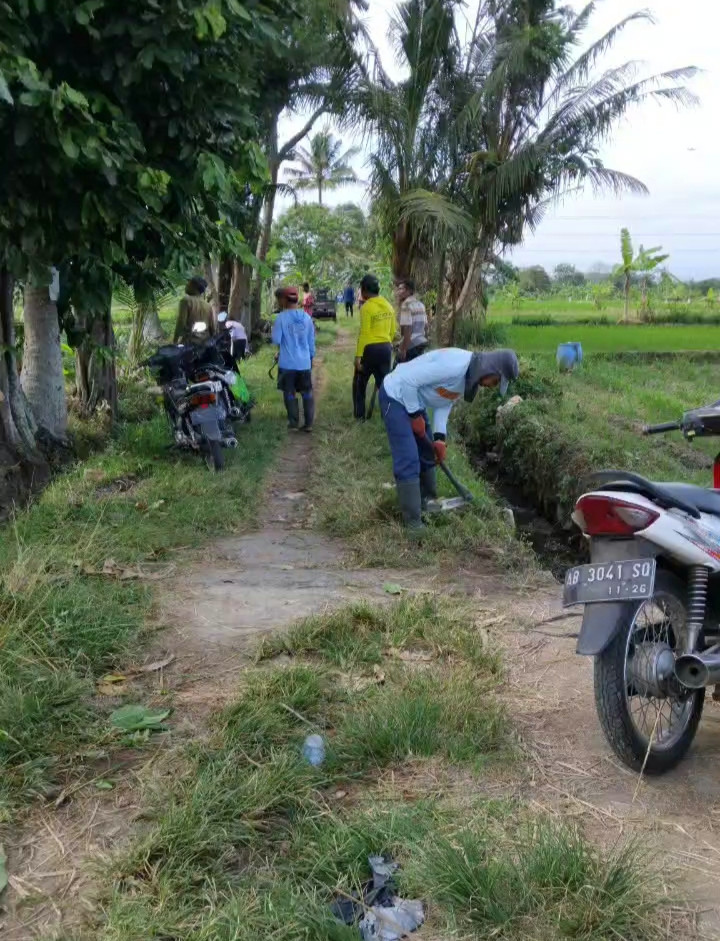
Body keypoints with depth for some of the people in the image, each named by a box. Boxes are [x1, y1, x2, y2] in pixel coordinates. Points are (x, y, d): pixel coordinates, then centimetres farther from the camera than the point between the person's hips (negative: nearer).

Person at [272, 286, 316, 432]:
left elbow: (276, 340, -9)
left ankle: (294, 423, 10)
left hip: (287, 363, -3)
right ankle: (308, 423, 10)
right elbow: (311, 340, 9)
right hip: (305, 362, 3)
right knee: (307, 393, 11)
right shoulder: (306, 317, 2)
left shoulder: (281, 317, -10)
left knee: (290, 394, 8)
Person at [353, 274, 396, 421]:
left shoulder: (366, 307, -14)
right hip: (386, 348, 6)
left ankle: (360, 415, 13)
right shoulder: (388, 306, 8)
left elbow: (364, 334, -18)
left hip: (370, 349, -6)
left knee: (359, 383, 10)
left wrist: (358, 355, -17)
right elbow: (392, 330, 12)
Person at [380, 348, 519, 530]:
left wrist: (439, 437, -4)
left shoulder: (470, 377, -1)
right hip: (396, 397, -10)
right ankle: (413, 523, -5)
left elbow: (445, 402, 6)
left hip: (415, 400, 10)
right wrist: (415, 416, -18)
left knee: (427, 454, 18)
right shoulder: (454, 366, -32)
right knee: (409, 460, -11)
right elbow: (408, 381, -30)